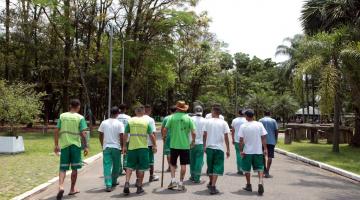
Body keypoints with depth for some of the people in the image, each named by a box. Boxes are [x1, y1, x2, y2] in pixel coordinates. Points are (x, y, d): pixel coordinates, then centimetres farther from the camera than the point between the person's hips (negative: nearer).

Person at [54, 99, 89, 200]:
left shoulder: (62, 116, 4)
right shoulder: (80, 118, -4)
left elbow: (56, 131, 3)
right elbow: (83, 134, -10)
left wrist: (56, 145, 10)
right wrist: (85, 147, -3)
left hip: (64, 145, 2)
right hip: (75, 145, -2)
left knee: (63, 168, 7)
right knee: (74, 168, 11)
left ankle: (61, 187, -13)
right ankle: (72, 189, 21)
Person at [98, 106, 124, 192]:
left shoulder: (104, 123, 2)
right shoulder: (119, 124, -6)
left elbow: (100, 135, 6)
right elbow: (121, 137, -9)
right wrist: (122, 147, 2)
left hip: (106, 147, 2)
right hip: (116, 147, -2)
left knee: (107, 166, 0)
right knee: (116, 166, 15)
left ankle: (108, 185, -9)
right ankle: (114, 181, 28)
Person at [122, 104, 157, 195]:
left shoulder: (130, 121, 2)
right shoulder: (147, 121, -2)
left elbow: (125, 135, 3)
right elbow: (151, 135, -3)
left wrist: (124, 146, 12)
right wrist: (154, 145, 7)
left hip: (132, 147, 1)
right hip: (143, 147, -1)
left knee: (130, 166, 11)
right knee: (141, 168, 8)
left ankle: (127, 183, -4)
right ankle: (139, 187, 14)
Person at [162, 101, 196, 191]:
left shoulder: (172, 117, -3)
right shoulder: (188, 118, -3)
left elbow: (164, 130, -7)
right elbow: (193, 133, -8)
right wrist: (193, 141, 9)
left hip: (174, 144, 0)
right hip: (185, 145, 0)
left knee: (173, 163, 17)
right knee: (183, 164, 8)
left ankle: (173, 180, 6)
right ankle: (181, 183, 10)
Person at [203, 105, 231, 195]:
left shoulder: (208, 121, 0)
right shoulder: (223, 123, -2)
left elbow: (204, 135, 0)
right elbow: (226, 137, -4)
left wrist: (204, 146, 12)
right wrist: (228, 149, 2)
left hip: (209, 147, 2)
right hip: (219, 148, -2)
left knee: (210, 166, 17)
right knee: (217, 167, 2)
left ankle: (211, 183, 36)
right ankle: (213, 187, -7)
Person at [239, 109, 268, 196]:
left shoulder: (243, 126, -7)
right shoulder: (259, 125, -3)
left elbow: (241, 140, -9)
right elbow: (263, 138, -3)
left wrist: (241, 150, -3)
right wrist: (265, 149, 3)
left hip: (247, 151, -1)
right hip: (258, 151, 1)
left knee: (247, 169, 14)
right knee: (260, 168, 10)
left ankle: (248, 186, 22)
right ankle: (260, 182, -11)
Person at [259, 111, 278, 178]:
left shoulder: (260, 120, 4)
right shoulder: (273, 121, 1)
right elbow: (276, 130, -2)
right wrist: (276, 139, 11)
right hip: (271, 141, -2)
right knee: (270, 157, 0)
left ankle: (264, 169, 26)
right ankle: (267, 173, -5)